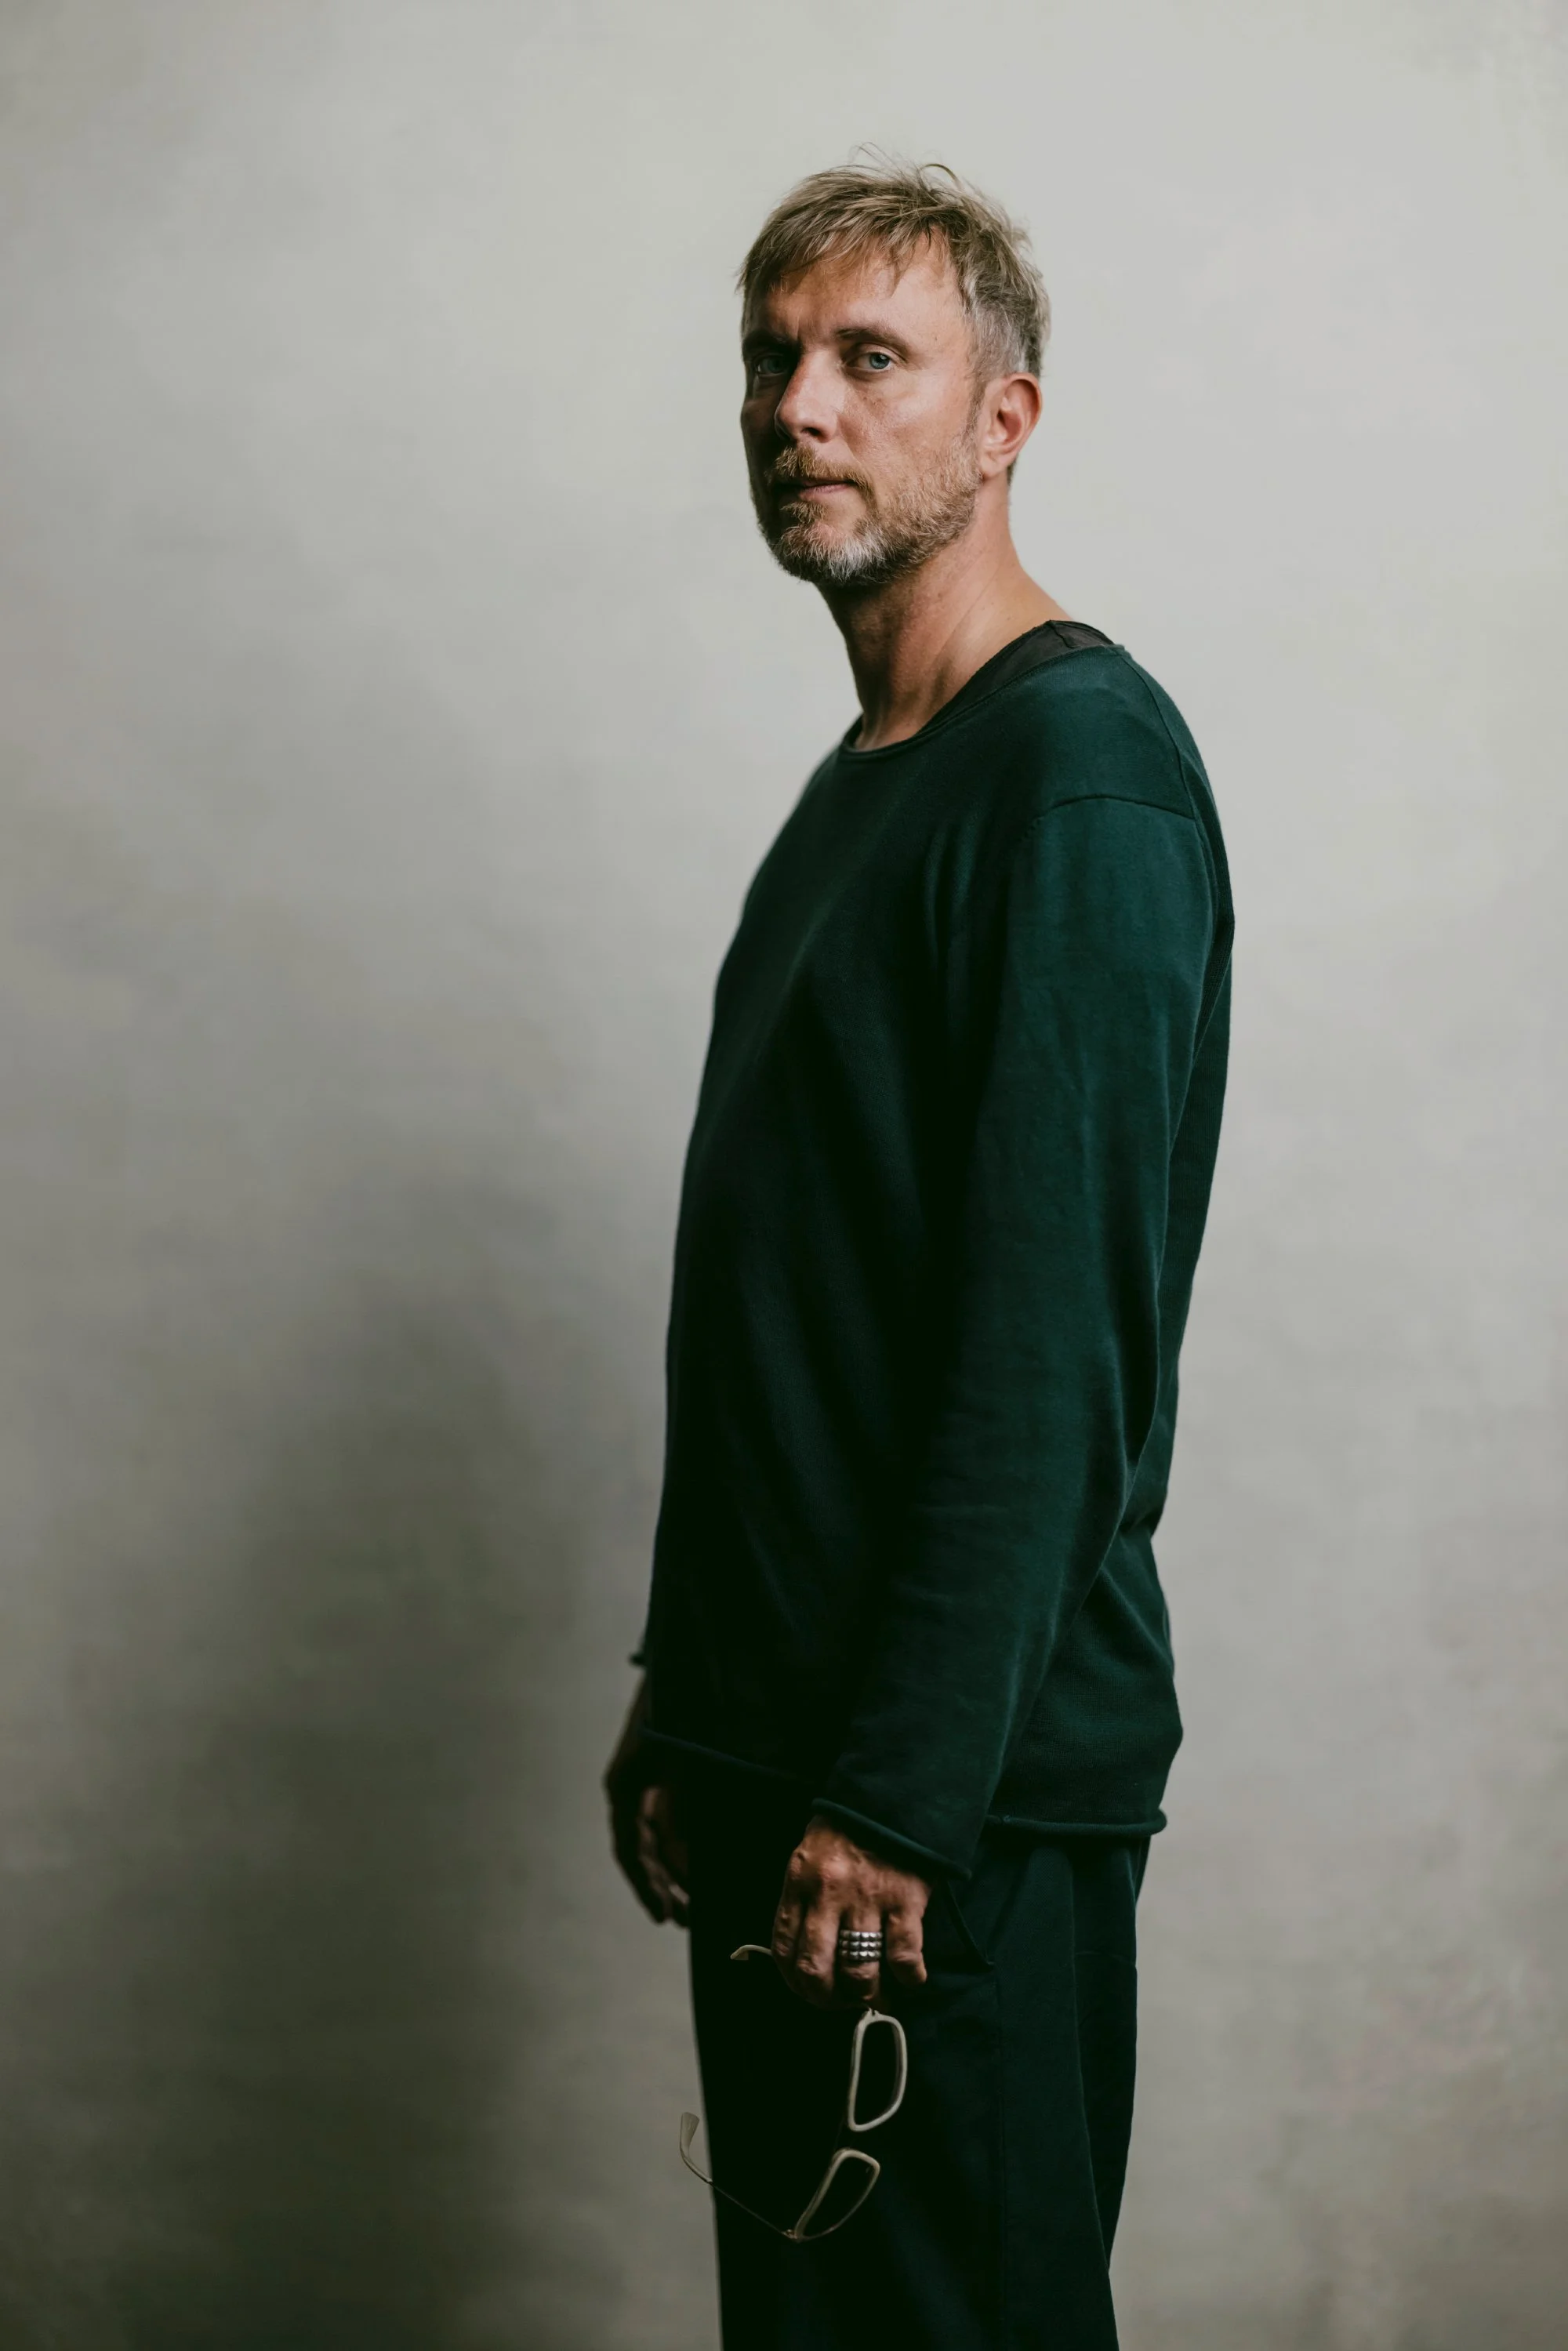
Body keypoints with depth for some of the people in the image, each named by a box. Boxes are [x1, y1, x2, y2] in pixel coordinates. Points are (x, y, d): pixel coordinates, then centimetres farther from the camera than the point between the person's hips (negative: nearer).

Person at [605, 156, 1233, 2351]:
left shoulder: (1079, 766, -14)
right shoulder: (862, 784, 16)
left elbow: (1054, 1336, -21)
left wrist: (901, 1796, -22)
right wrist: (688, 1693, 17)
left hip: (967, 1796, -9)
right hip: (786, 1757, 9)